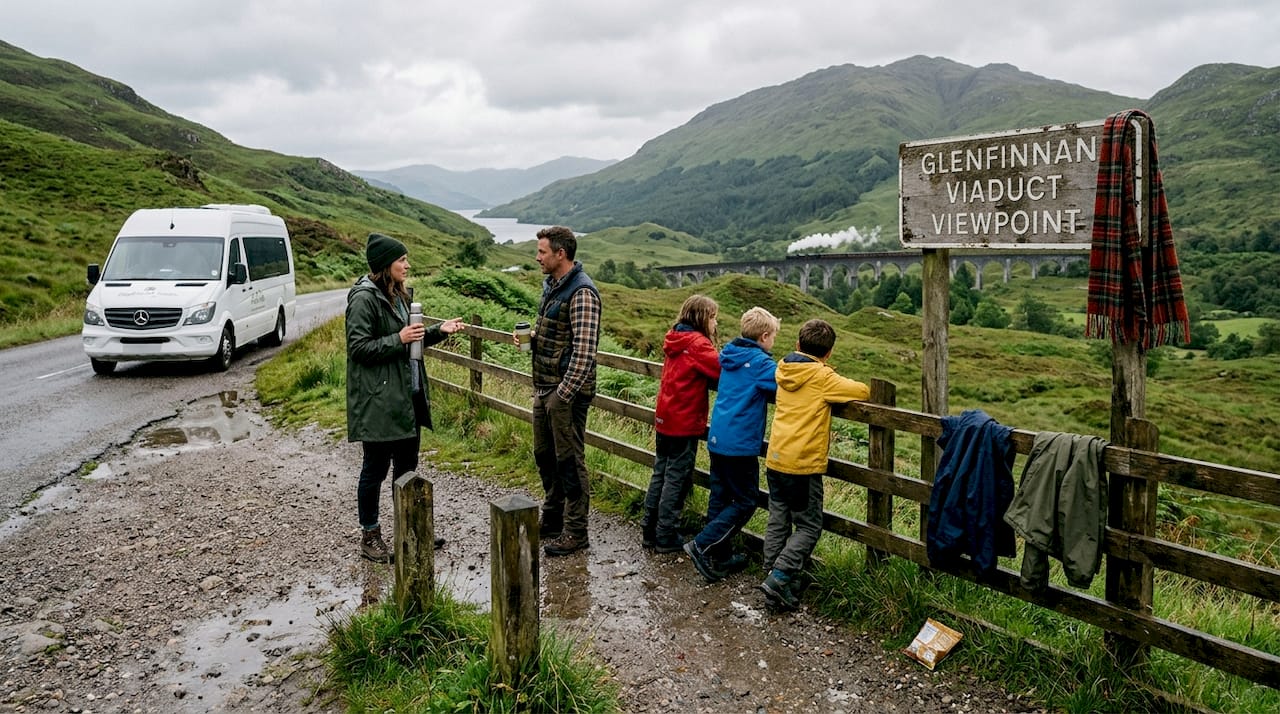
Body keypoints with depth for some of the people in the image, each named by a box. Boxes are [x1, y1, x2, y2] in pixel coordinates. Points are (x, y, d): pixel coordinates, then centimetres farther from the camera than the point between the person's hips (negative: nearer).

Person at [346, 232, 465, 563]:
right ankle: (370, 537, 17)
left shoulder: (397, 294, 13)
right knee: (376, 468, 3)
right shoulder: (364, 298, -15)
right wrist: (398, 339, -24)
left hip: (407, 396, 9)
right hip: (378, 401, -9)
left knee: (407, 466, 16)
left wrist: (438, 330, 8)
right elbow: (359, 347, -18)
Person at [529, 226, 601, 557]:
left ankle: (575, 533, 12)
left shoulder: (581, 293, -19)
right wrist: (532, 336, 7)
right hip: (544, 389, 10)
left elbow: (584, 351, -23)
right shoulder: (551, 285, 12)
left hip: (567, 392, -10)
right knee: (544, 455, 19)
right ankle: (551, 519, 35)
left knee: (569, 461, 0)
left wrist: (564, 394, -23)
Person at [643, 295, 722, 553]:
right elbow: (722, 369, -23)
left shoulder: (676, 340, 11)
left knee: (660, 474, 15)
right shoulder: (698, 343, -14)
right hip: (685, 424, -8)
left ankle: (649, 531, 22)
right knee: (676, 480, 1)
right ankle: (666, 537, 8)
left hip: (664, 421, 8)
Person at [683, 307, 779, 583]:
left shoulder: (730, 357, 12)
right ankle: (702, 546, -4)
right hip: (740, 443, -8)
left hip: (717, 438, 8)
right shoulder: (759, 362, -12)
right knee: (745, 502, 2)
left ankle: (721, 556, 21)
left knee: (720, 497, 13)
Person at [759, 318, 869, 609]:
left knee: (778, 521, 14)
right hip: (803, 463, -6)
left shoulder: (784, 369, 7)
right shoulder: (823, 377, -11)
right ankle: (779, 578, -6)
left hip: (775, 458, 6)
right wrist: (841, 386, 9)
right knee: (809, 526, 4)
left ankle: (772, 576, 16)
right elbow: (862, 391, -10)